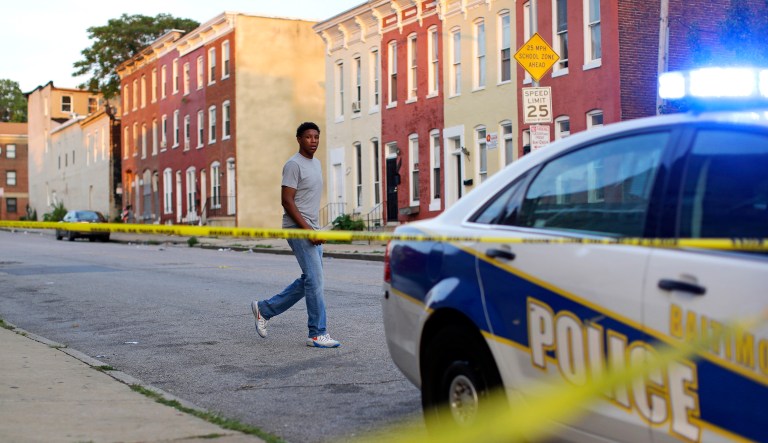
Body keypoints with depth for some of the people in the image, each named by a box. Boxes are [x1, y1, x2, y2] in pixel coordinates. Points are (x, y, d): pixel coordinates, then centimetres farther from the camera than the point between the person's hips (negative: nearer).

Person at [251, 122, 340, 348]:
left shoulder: (316, 163, 16)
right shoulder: (293, 164, -12)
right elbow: (287, 201, -17)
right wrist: (307, 229, -22)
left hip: (312, 230, 9)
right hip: (298, 228, -9)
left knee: (309, 280, 11)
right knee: (314, 279, -11)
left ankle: (265, 308, 22)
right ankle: (317, 334, -5)